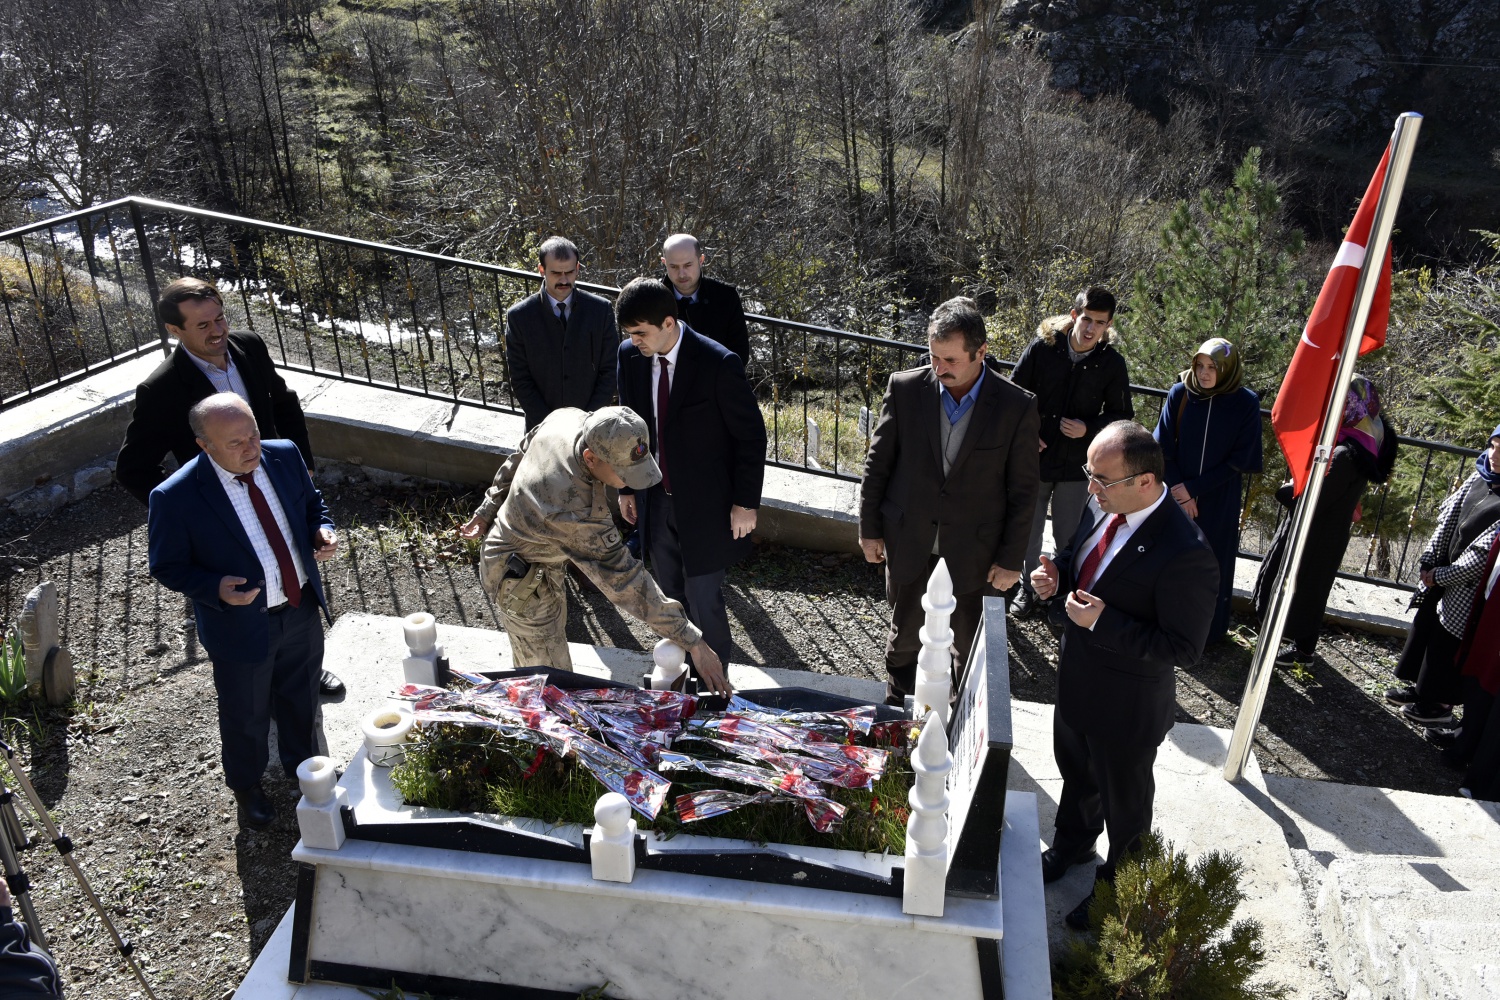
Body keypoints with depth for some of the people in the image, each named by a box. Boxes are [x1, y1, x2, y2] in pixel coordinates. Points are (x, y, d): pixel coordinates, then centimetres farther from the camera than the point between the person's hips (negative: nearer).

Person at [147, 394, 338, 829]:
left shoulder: (284, 456, -13)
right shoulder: (176, 498, -27)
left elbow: (312, 503, 6)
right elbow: (166, 565, -14)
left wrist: (322, 531, -15)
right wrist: (216, 589, -31)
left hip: (302, 609, 4)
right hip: (242, 625, -4)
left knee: (301, 696, 28)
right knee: (245, 716, 21)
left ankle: (303, 763, 57)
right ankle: (247, 786, 50)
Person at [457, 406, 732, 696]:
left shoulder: (568, 418, -20)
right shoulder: (577, 511, -42)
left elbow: (516, 461, -2)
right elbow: (624, 578, -37)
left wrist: (488, 511, 15)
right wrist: (693, 643, -33)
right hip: (521, 585, -9)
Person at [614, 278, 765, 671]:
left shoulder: (718, 364, -21)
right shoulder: (630, 355, -5)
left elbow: (751, 435, -13)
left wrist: (746, 502, -11)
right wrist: (627, 488, 11)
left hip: (705, 504, -5)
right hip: (654, 501, 5)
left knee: (703, 600, 1)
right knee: (671, 597, 19)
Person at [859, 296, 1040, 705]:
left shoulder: (1016, 406, -13)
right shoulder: (905, 388, -9)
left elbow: (1022, 489, -6)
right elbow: (877, 463, 0)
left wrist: (1011, 559, -4)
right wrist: (870, 528, 3)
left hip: (975, 550, -1)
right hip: (908, 543, 2)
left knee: (971, 647, 14)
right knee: (905, 635, 19)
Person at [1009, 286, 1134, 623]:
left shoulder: (1112, 363, -8)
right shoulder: (1042, 347, -11)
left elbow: (1123, 416, 2)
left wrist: (1089, 429, -15)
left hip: (1076, 466, 0)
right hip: (1034, 458, 1)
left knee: (1068, 538, 12)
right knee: (1028, 531, 16)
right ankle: (1029, 589, 37)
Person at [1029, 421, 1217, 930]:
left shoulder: (1184, 554, -34)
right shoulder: (1103, 506, -11)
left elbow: (1184, 648, -28)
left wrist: (1103, 621, -33)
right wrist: (1057, 572, -13)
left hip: (1127, 707, -7)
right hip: (1076, 678, 7)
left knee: (1124, 801, 20)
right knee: (1075, 772, 32)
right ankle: (1072, 843, 60)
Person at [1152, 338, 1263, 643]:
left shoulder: (1246, 403, -11)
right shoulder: (1180, 394, -7)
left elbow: (1240, 461, -8)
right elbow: (1164, 448, -3)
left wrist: (1192, 488, -12)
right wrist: (1178, 490, -10)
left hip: (1219, 501, -1)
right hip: (1177, 494, 1)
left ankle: (1209, 627, 27)